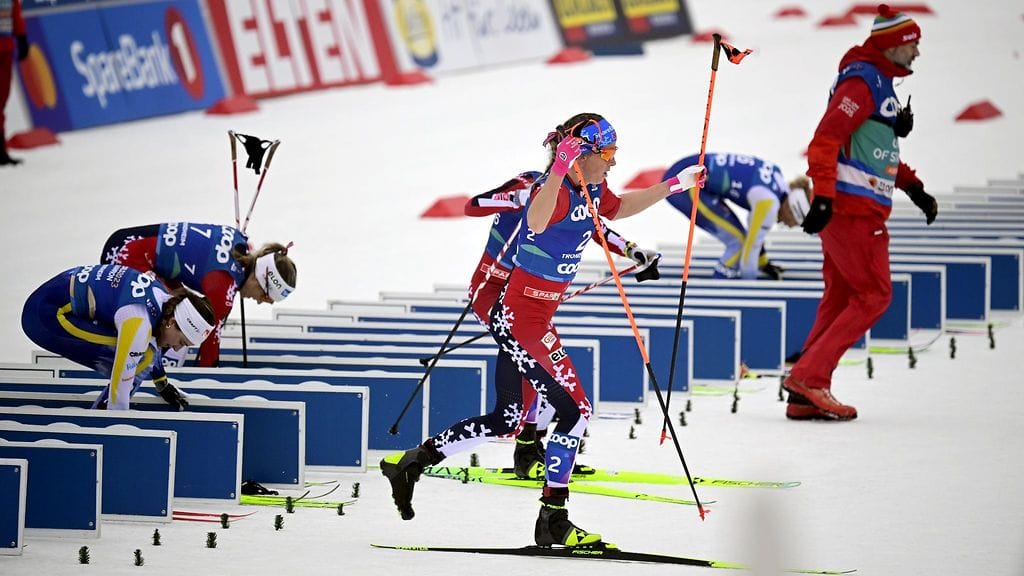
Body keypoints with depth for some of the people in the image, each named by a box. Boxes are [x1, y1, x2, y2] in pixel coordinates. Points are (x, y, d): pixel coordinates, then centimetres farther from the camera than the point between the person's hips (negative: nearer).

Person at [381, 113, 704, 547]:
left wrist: (674, 186, 27)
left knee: (506, 421, 16)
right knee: (575, 411, -7)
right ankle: (552, 520, -1)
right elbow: (536, 223, -45)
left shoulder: (592, 191, 7)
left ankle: (411, 462, 24)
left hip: (514, 315, 10)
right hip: (521, 319, -10)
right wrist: (560, 170, -56)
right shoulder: (557, 192, -21)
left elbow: (619, 209, 29)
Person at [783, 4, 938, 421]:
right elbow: (827, 138, -21)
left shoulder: (880, 83, 20)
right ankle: (808, 376, -12)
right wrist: (822, 196, -29)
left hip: (855, 210, 10)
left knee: (841, 299, 8)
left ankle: (805, 397, 7)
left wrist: (912, 187, 23)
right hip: (852, 209, -10)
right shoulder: (863, 81, -12)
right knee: (874, 296, -9)